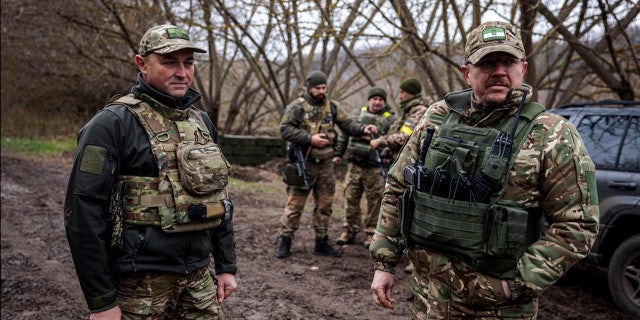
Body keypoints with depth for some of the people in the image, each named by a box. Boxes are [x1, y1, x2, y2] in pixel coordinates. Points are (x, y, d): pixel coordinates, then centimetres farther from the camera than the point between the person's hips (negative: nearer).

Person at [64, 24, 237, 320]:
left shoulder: (201, 122, 9)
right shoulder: (112, 124, -11)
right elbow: (84, 212, -14)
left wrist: (227, 265, 12)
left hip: (200, 276, 6)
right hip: (140, 284, -6)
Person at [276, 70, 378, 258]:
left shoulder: (332, 107, 9)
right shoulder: (297, 107, -7)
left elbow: (347, 124, 6)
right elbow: (285, 130, -14)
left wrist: (363, 129, -13)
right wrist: (310, 139, -21)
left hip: (326, 164, 5)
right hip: (304, 163, -5)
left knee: (324, 204, 11)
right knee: (295, 204, -3)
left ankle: (321, 243, 23)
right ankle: (285, 242, 8)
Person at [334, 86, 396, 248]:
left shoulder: (390, 119, -1)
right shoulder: (357, 114, 11)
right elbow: (344, 135, 17)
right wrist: (338, 153, 14)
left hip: (375, 169, -3)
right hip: (354, 166, 4)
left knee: (374, 202, 3)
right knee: (351, 199, 8)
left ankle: (371, 232, 15)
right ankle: (349, 230, 21)